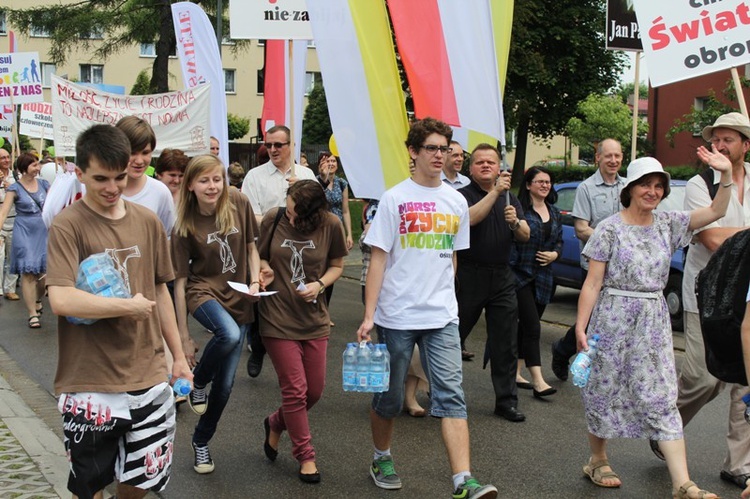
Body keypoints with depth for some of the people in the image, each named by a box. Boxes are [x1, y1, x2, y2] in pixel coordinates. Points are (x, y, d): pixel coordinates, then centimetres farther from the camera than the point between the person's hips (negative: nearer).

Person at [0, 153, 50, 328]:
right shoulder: (14, 188, -5)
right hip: (24, 233, -4)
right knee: (28, 273, -4)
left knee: (45, 272, 5)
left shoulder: (44, 184, 7)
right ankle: (32, 314, 1)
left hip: (43, 232, 4)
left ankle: (37, 301, 34)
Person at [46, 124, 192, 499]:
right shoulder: (68, 225, -10)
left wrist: (178, 356, 15)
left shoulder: (147, 222, 5)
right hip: (90, 386, -4)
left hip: (148, 377, 4)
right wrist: (130, 306, -13)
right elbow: (61, 300, -23)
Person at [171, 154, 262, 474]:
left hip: (237, 297, 3)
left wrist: (255, 281, -7)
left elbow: (251, 246, 10)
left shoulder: (238, 204, -4)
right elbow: (180, 280, -8)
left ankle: (201, 441, 29)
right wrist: (182, 333, -8)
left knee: (225, 383, 4)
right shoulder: (185, 226, -10)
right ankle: (197, 382, -6)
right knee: (229, 333, -38)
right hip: (203, 291, -3)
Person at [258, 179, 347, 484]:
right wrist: (264, 268, -14)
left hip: (314, 319, 2)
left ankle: (276, 424, 39)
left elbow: (337, 265, 5)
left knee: (315, 390, 9)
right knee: (295, 390, -1)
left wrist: (319, 284, -13)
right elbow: (260, 256, 8)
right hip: (278, 318, -2)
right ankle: (305, 456, 19)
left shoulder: (330, 225, -8)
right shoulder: (273, 219, -8)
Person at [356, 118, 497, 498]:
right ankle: (382, 458, 33)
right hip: (397, 315, -3)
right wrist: (369, 316, -11)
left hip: (442, 316, 3)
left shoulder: (456, 202, 9)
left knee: (451, 394, -7)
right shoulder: (395, 198, -3)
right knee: (389, 395, 10)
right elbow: (378, 259, -5)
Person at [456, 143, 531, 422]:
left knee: (506, 343, 4)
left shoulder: (510, 198, 14)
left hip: (502, 277, 4)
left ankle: (506, 401, 12)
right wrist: (495, 192, -26)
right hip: (469, 276, -4)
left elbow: (525, 236, 7)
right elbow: (469, 218, -23)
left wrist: (515, 223, -14)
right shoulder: (462, 195, -2)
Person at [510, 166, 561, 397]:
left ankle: (515, 372, 24)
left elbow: (559, 241, 21)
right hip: (520, 275, -7)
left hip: (543, 278, 7)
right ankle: (538, 381, -12)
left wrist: (555, 254, 1)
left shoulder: (555, 213, 13)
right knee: (532, 327, -11)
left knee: (525, 326, 13)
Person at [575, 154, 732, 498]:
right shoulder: (609, 229, -6)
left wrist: (726, 174, -12)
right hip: (613, 320, -3)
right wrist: (580, 327, -12)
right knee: (604, 392, 8)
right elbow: (592, 283, -8)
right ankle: (597, 461, 30)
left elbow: (716, 212, 2)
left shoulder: (667, 224, 7)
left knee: (662, 399, -1)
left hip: (654, 322, 4)